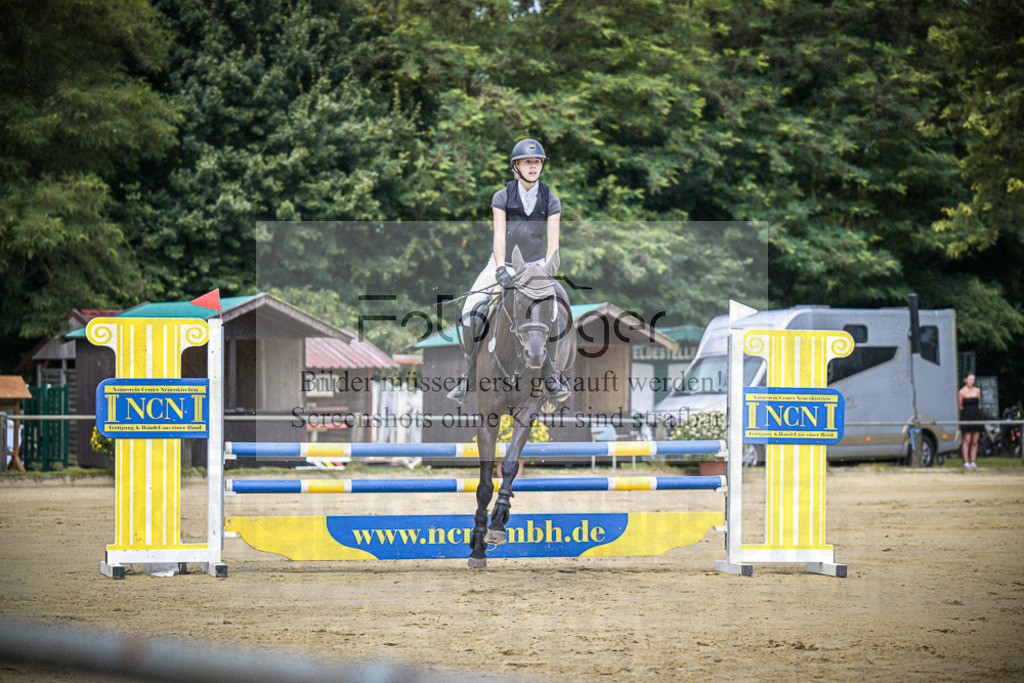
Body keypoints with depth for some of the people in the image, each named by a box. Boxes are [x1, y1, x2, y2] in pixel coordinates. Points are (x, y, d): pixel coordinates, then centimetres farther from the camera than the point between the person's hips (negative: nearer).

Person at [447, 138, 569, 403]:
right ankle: (468, 377, -6)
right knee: (471, 311, -19)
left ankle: (551, 377, -6)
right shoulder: (502, 197, -1)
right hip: (503, 264, 0)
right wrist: (500, 269, -23)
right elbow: (499, 236, -10)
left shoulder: (551, 201, 2)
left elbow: (552, 242, -3)